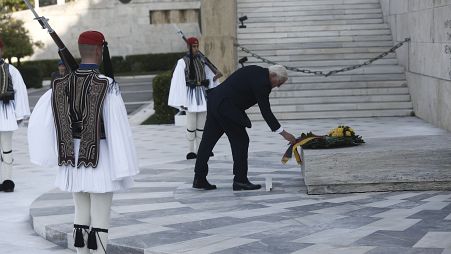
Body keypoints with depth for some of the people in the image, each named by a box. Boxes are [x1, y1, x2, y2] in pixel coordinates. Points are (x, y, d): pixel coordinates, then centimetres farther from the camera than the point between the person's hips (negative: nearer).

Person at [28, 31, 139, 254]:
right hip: (100, 160, -5)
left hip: (74, 160, 5)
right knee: (100, 219, 1)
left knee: (81, 215, 16)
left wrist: (51, 152, 14)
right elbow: (118, 128, -17)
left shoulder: (62, 84, -1)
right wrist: (124, 168, -11)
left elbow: (39, 119, 1)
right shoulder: (107, 85, -16)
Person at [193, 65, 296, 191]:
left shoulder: (256, 71, 13)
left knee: (208, 140, 10)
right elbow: (266, 111, -14)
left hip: (214, 100, 10)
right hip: (226, 108, -10)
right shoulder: (261, 81, -14)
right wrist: (283, 133, -10)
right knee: (241, 141, 0)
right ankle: (240, 180, 4)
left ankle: (199, 179, 15)